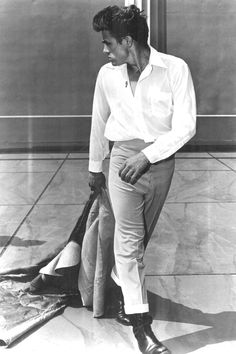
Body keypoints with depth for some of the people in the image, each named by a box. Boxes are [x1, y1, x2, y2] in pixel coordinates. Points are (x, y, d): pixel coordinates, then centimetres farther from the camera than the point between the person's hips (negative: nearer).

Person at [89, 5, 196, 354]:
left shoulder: (175, 69, -8)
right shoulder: (107, 75, 2)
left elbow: (185, 126, -11)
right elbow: (99, 123, 15)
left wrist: (147, 155, -19)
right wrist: (95, 167, 22)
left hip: (161, 160, 0)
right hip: (124, 156, 1)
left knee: (139, 237, 11)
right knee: (129, 238, -8)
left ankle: (120, 281, 38)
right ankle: (140, 323, -4)